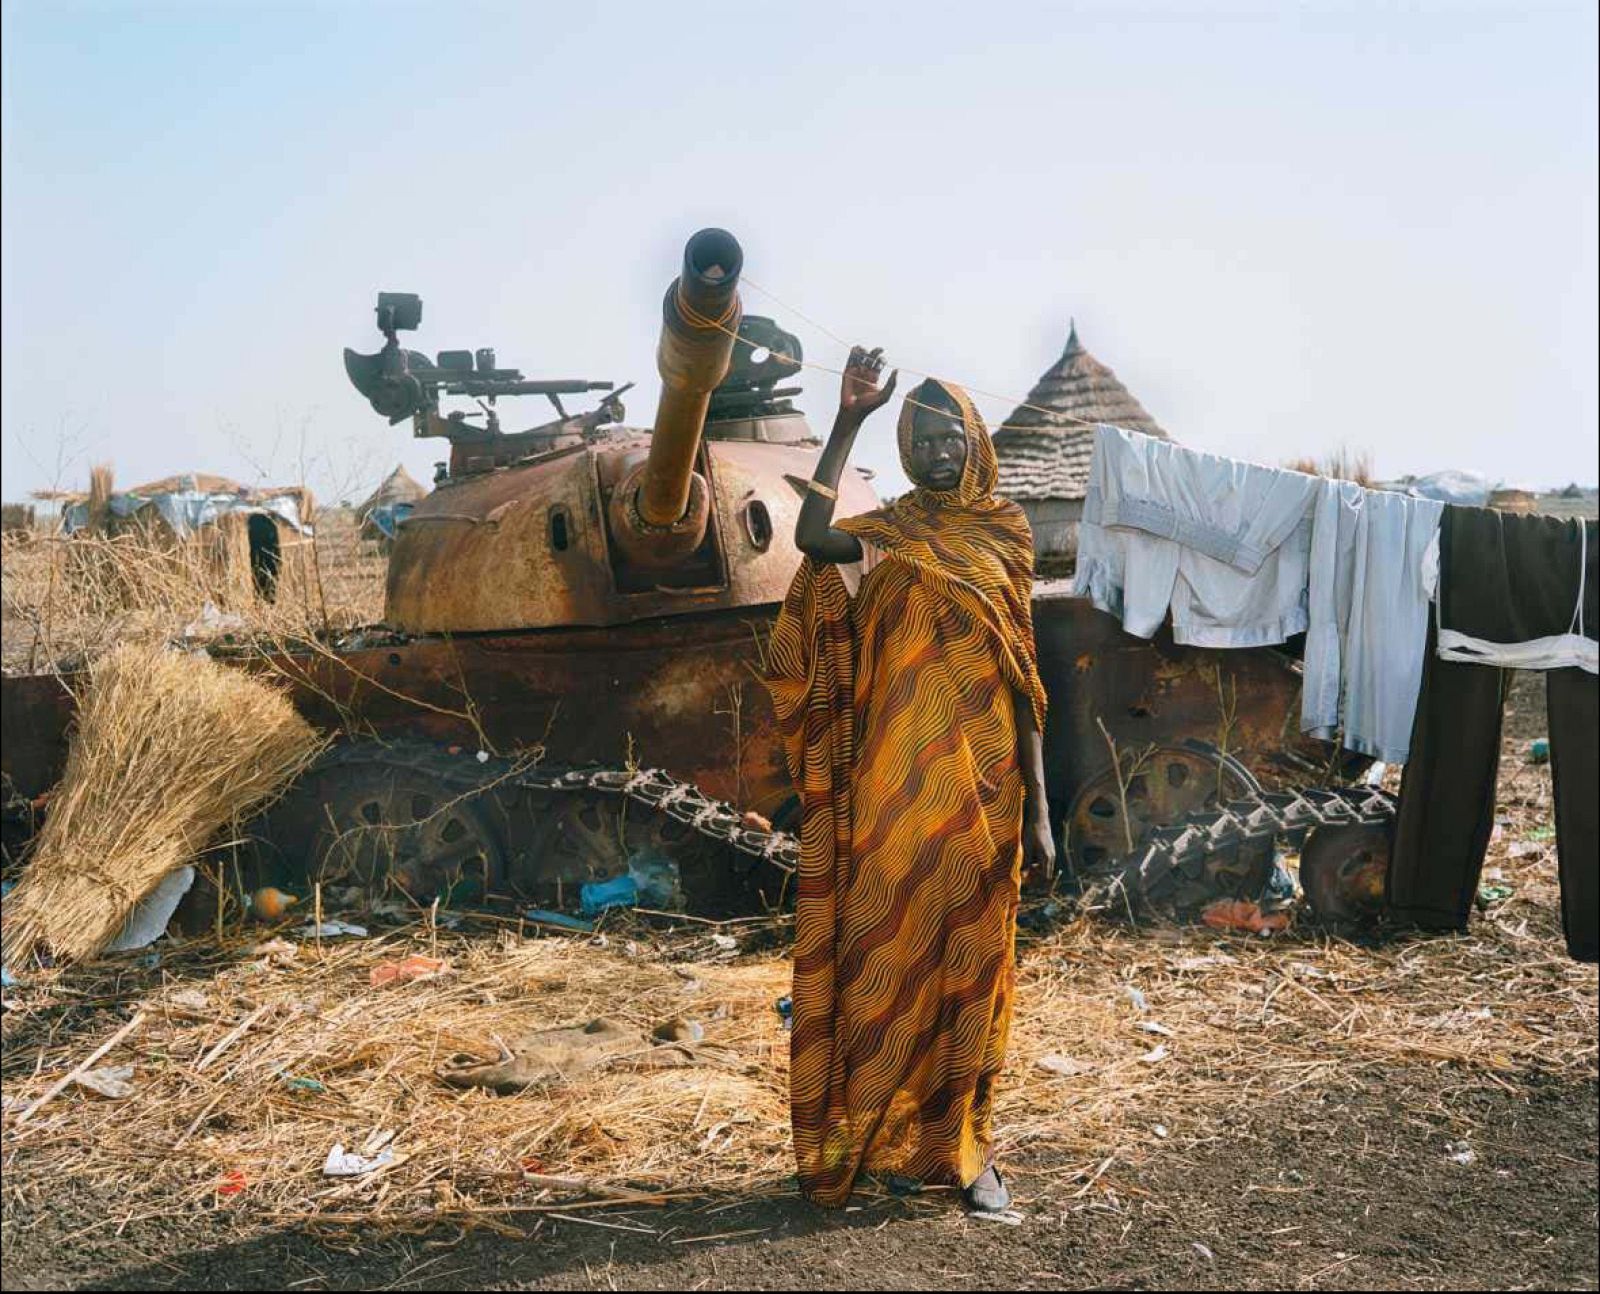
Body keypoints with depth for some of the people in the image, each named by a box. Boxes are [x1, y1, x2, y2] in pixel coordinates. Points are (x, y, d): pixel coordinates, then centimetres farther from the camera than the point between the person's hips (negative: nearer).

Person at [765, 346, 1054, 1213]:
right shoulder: (886, 532, 6)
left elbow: (1022, 681, 7)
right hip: (893, 786, -1)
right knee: (889, 951, 2)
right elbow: (811, 537, -19)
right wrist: (847, 420, -19)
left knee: (970, 960, 6)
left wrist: (1037, 812, 2)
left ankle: (962, 1148, 17)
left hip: (980, 788, 1)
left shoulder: (1003, 538, 8)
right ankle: (884, 1137, 15)